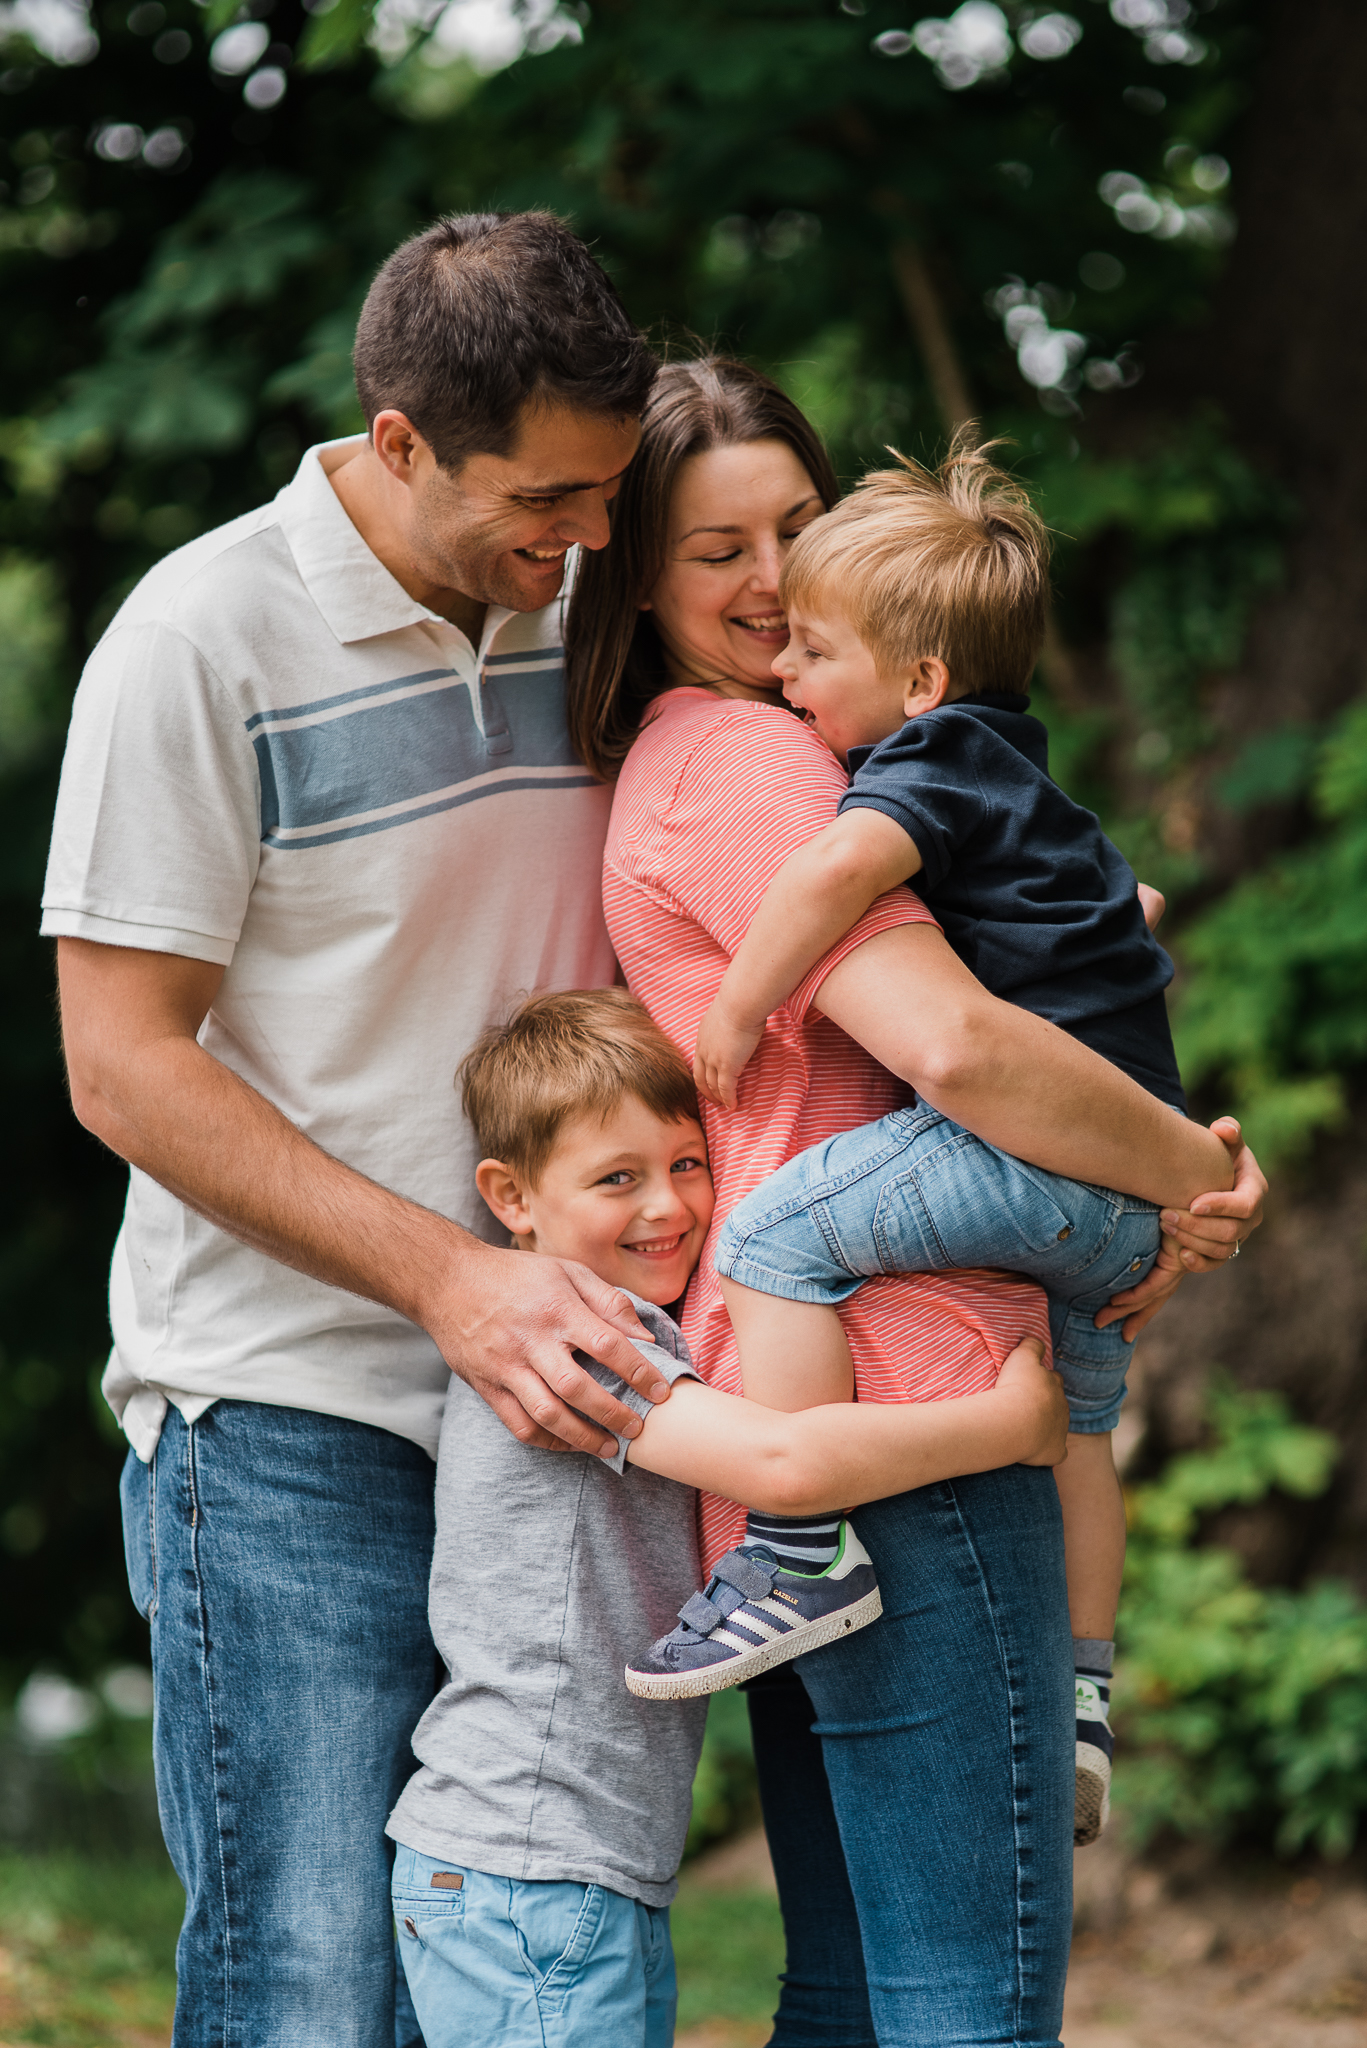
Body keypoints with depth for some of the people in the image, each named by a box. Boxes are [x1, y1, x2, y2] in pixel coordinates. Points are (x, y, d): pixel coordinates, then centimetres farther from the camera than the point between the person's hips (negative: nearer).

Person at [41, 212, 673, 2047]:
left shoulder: (576, 618, 9)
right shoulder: (208, 640, -9)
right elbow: (124, 1069, -10)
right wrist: (446, 1276, -18)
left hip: (541, 1408, 6)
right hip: (289, 1423, -6)